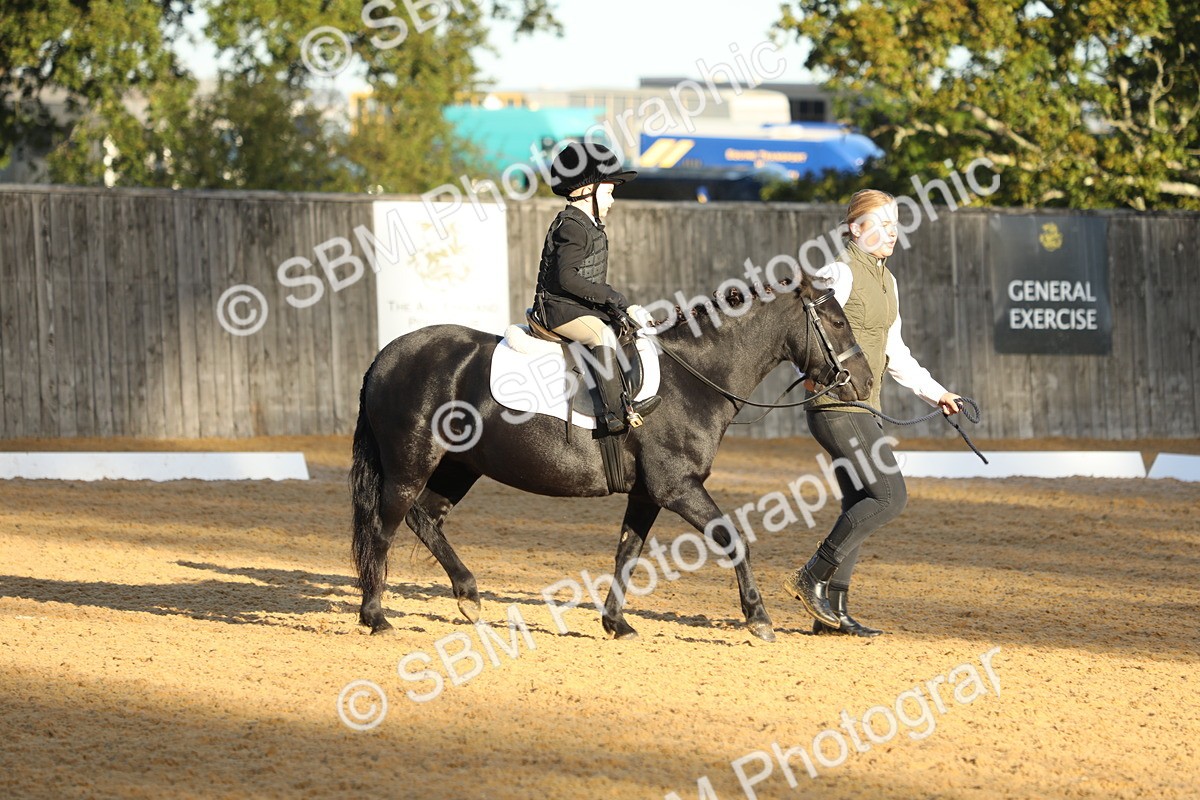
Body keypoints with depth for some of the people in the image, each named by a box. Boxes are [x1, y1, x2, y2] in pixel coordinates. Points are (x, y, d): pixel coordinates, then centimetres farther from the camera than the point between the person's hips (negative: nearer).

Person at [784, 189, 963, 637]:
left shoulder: (886, 280, 16)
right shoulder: (841, 274, -12)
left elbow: (894, 353, 23)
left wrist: (935, 393, 20)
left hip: (863, 408, 9)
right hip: (836, 405, -9)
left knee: (859, 506, 9)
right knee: (890, 497, -13)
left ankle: (833, 610, 13)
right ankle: (812, 578, -7)